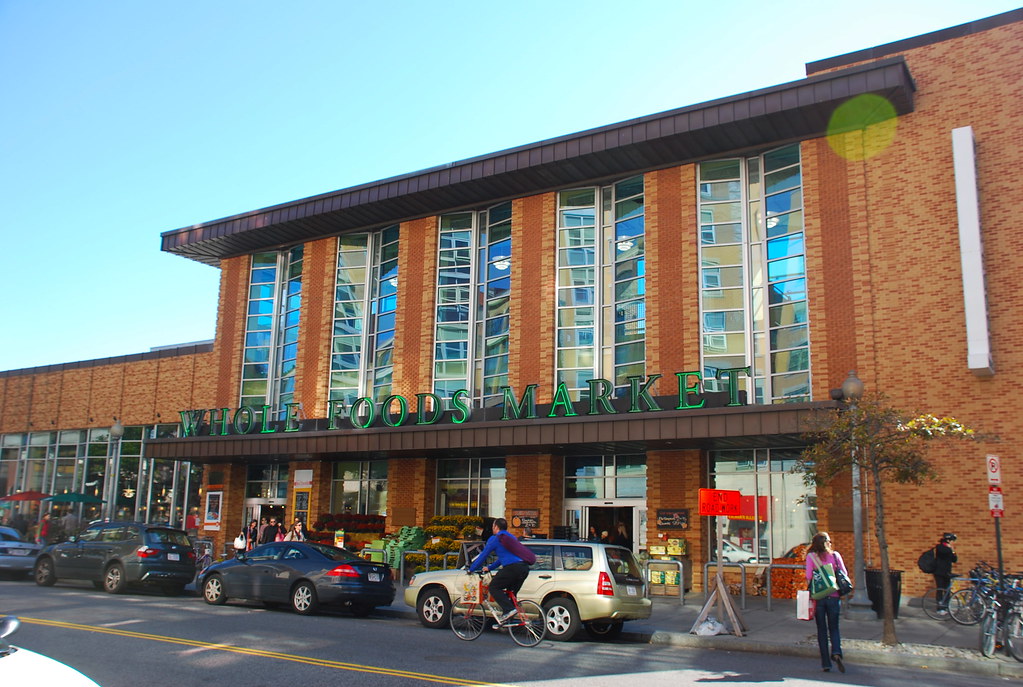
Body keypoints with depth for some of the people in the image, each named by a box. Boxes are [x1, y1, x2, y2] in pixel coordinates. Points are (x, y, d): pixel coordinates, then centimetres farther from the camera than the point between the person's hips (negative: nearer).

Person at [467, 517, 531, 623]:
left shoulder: (495, 539, 4)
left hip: (512, 567, -8)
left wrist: (471, 569, 16)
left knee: (493, 587, 3)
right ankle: (508, 620, 17)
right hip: (524, 568, 8)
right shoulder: (511, 537, 28)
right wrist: (489, 568, 39)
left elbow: (483, 555, 6)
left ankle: (509, 609, -12)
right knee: (510, 593, 19)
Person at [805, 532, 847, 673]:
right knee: (834, 628, 13)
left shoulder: (811, 556, -3)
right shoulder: (835, 555, 1)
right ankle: (836, 652, -13)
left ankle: (826, 663, 7)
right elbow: (844, 573, 0)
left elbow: (808, 576, -9)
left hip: (818, 596, -1)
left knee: (821, 630, 8)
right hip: (834, 596, 1)